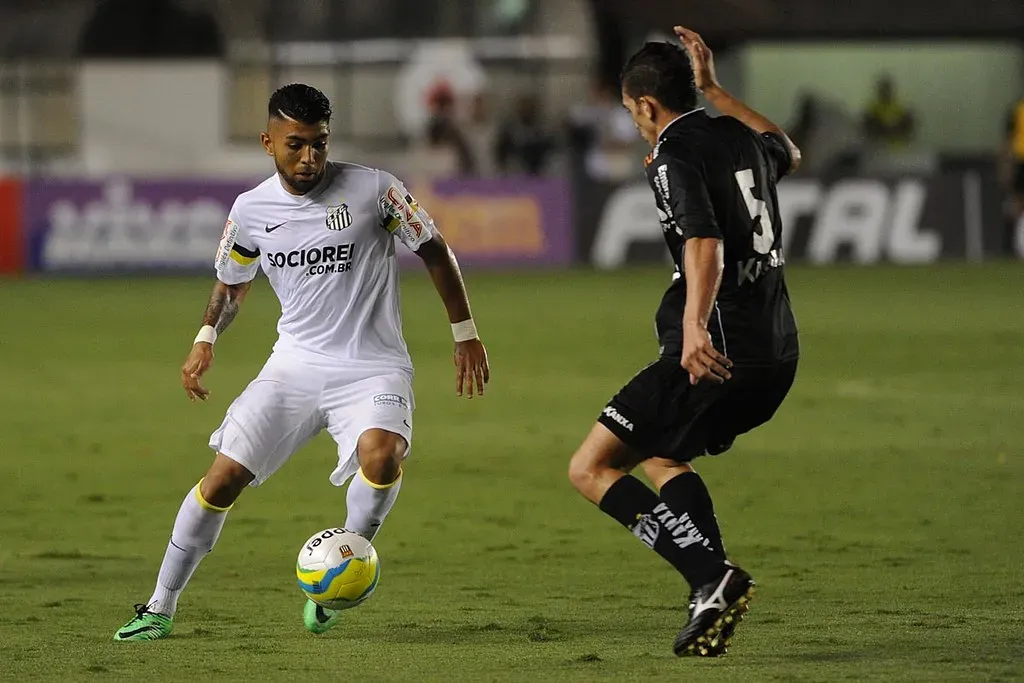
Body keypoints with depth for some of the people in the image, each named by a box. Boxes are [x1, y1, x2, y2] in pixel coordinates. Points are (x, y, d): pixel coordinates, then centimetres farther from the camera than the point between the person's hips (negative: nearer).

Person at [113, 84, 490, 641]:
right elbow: (233, 282, 20)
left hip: (372, 369, -3)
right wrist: (206, 339, 4)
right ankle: (160, 609, 6)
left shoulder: (372, 190, -9)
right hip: (294, 364, 3)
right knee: (224, 476, -7)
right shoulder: (251, 209, 1)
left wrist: (466, 335, 4)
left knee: (380, 455, -33)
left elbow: (434, 250, 3)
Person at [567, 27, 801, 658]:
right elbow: (787, 153, 41)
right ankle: (716, 603, 11)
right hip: (778, 354, 9)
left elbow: (706, 246, -26)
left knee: (591, 470, -4)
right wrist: (715, 90, 43)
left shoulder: (675, 156, -9)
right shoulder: (741, 140, 15)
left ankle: (713, 577, -19)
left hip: (714, 353, -9)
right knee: (660, 457, 27)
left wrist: (696, 328, -40)